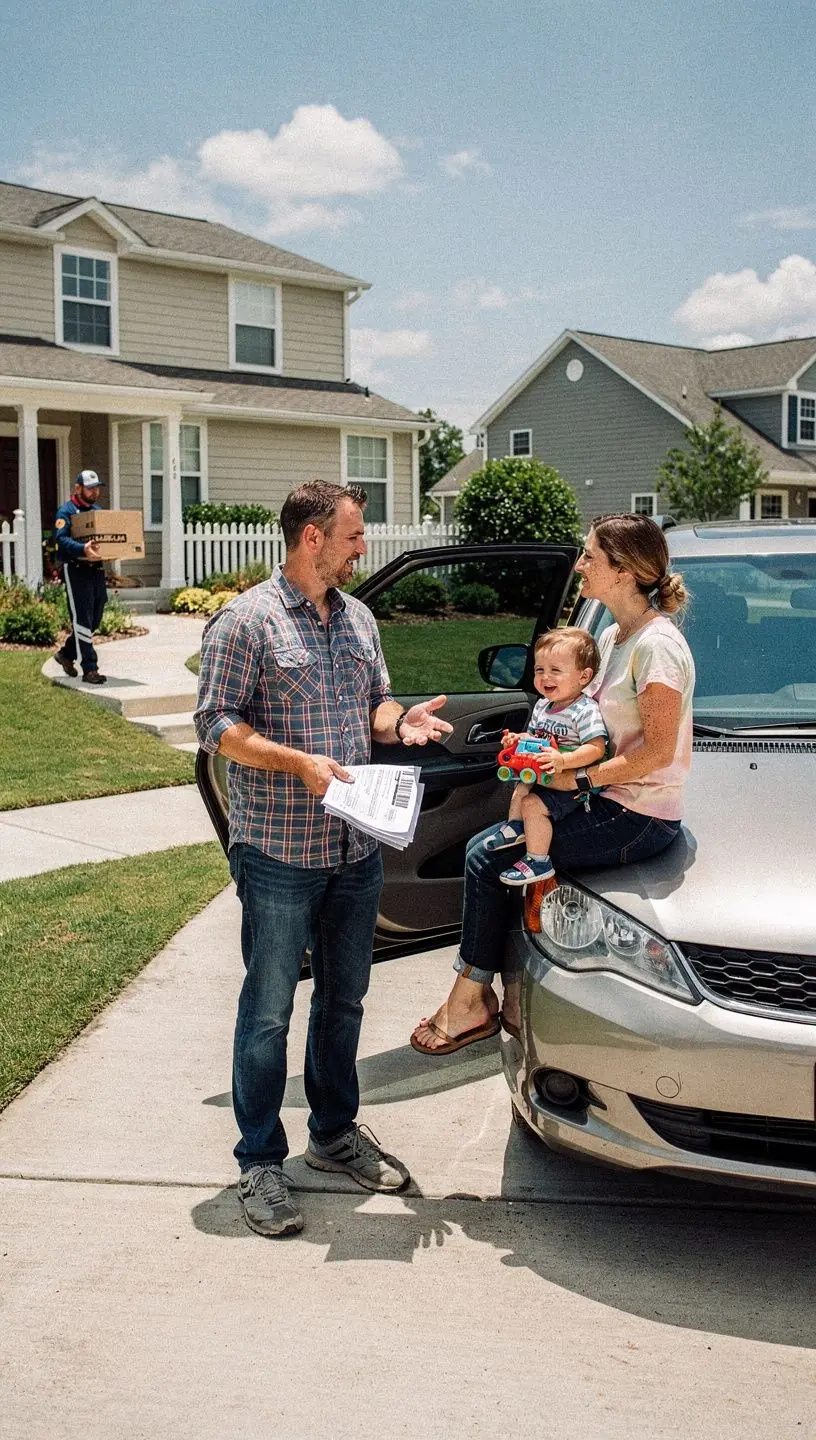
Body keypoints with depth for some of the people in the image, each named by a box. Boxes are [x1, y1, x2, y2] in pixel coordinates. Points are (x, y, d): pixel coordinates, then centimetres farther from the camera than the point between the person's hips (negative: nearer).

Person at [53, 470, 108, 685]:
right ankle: (90, 670, -6)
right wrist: (82, 549, -38)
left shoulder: (98, 511, 18)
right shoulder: (66, 511, -6)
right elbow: (61, 539, -20)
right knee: (83, 620, -6)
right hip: (76, 570, -7)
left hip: (96, 569, 7)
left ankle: (67, 653, 33)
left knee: (94, 620, 13)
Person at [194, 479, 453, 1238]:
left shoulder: (357, 617, 11)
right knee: (269, 1011, 3)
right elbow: (216, 723, -13)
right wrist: (299, 762, -24)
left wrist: (400, 722, -4)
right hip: (278, 854, -7)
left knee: (343, 1000, 18)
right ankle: (259, 1162, 17)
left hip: (356, 851, 7)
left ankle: (335, 1133, 34)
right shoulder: (247, 620, -10)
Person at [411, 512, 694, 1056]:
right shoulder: (612, 637, 12)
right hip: (612, 802, 10)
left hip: (640, 818, -10)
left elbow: (657, 750, -21)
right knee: (492, 850, 5)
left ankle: (471, 1001, 5)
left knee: (487, 856, -9)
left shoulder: (657, 645, -18)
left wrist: (580, 779, -17)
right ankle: (515, 997, 8)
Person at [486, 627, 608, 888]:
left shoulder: (586, 710, -20)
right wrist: (519, 740, -2)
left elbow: (596, 748, -27)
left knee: (533, 803, -20)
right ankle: (515, 825, 39)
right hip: (543, 777, 10)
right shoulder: (542, 707, 8)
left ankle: (538, 861, -10)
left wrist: (562, 760, -38)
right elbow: (534, 735, 21)